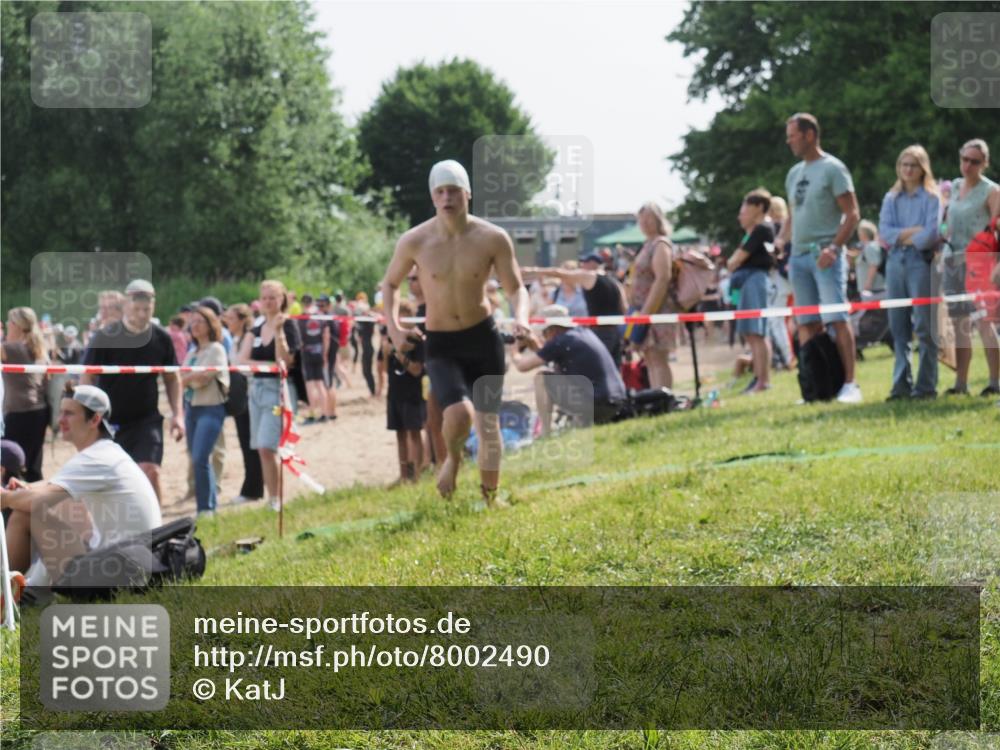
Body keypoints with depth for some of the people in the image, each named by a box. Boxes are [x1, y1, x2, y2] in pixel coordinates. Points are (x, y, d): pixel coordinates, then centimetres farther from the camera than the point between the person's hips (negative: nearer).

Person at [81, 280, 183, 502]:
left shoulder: (162, 339, -1)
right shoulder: (105, 338, -9)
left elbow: (172, 378, 11)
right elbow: (87, 377, -4)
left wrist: (177, 413, 1)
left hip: (147, 419, 1)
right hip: (108, 420, -1)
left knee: (151, 472, -17)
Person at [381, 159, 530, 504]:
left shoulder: (493, 238, -8)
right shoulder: (414, 242, -8)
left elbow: (515, 288, 1)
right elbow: (390, 284, 8)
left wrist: (521, 317, -20)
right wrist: (393, 326, -6)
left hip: (483, 337, 1)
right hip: (441, 345, -1)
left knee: (488, 423, 5)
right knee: (459, 412, -23)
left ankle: (490, 495, 24)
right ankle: (452, 457, 10)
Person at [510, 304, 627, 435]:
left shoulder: (560, 342, -7)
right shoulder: (585, 332, 16)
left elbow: (523, 366, -1)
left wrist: (515, 353, 19)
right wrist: (536, 346, 24)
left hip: (594, 403, -8)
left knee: (541, 379, 5)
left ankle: (545, 434, 5)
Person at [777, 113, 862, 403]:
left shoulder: (832, 168, -4)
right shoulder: (794, 173, 18)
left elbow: (852, 214, -7)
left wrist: (834, 247, -18)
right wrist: (782, 239, 7)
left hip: (825, 255, -7)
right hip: (798, 256, 7)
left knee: (837, 319, -12)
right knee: (807, 324, 5)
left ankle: (849, 384, -12)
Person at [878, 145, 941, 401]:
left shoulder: (931, 197, 3)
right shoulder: (891, 198, 15)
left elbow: (932, 233, -9)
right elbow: (884, 231, 2)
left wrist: (905, 239, -1)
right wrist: (911, 231, -10)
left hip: (921, 262, -4)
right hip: (896, 262, 4)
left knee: (924, 326, -7)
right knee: (898, 326, 3)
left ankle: (926, 385, -5)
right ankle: (901, 384, 7)